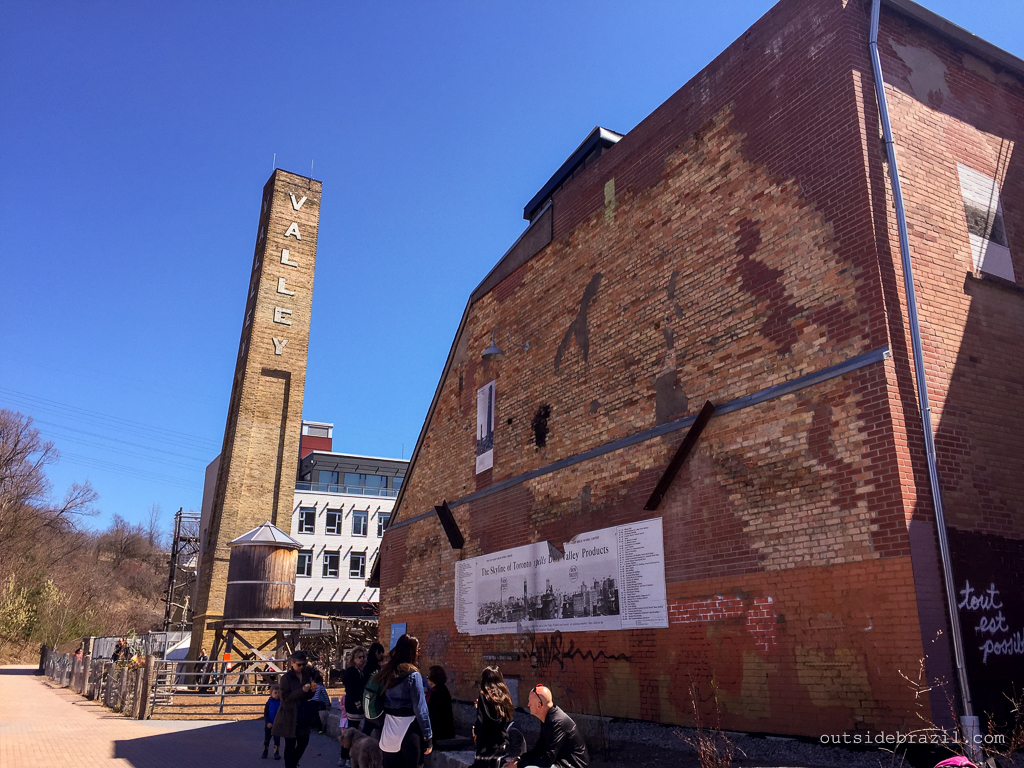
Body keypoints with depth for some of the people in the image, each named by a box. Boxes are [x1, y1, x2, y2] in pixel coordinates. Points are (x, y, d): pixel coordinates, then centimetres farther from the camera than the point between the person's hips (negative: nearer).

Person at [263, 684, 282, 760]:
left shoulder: (281, 702, -7)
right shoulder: (269, 702, -7)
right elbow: (265, 714, -6)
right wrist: (267, 722, -16)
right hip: (269, 725, 1)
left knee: (277, 739, 1)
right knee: (266, 739, 14)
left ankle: (276, 753, 12)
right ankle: (265, 752, 32)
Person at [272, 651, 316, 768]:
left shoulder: (306, 674, 3)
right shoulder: (286, 678, -12)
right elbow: (285, 697, -18)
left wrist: (312, 691, -11)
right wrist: (302, 690, -26)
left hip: (302, 714, 5)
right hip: (289, 715, -5)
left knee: (304, 741, 10)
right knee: (290, 744, 2)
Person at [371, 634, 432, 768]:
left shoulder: (386, 671, 5)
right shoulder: (412, 674, -14)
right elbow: (420, 708, -15)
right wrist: (428, 737, -10)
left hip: (389, 729, 6)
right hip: (408, 730, -6)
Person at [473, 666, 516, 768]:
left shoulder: (484, 697, -12)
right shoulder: (505, 697, 3)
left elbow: (480, 721, -17)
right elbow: (510, 718, 11)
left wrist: (476, 733, 5)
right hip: (502, 743, 6)